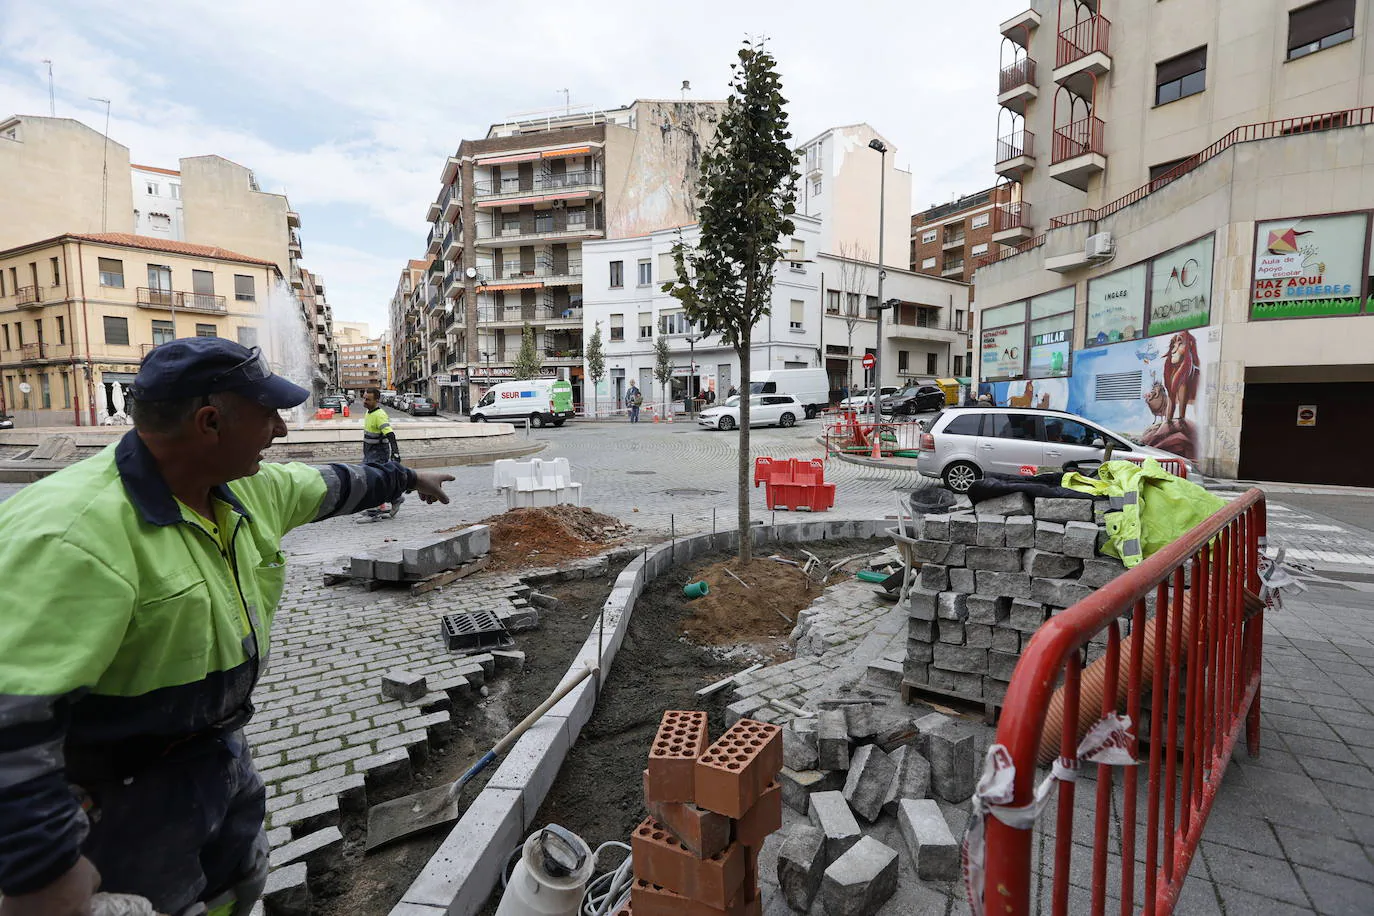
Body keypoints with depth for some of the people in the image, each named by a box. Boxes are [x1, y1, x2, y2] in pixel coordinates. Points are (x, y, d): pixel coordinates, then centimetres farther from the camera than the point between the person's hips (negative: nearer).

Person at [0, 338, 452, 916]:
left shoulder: (249, 489, -5)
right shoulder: (75, 531, -32)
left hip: (219, 753, 8)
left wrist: (406, 478, 26)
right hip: (119, 799, -8)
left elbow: (330, 487, 13)